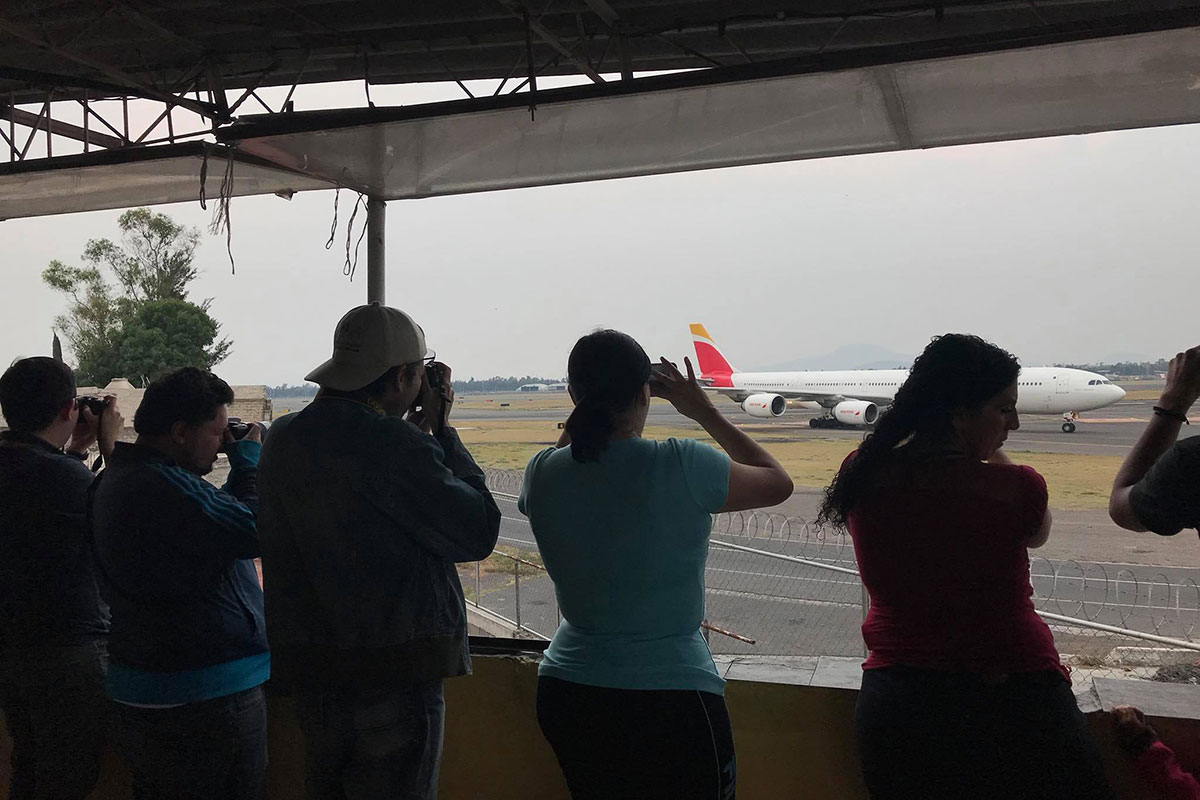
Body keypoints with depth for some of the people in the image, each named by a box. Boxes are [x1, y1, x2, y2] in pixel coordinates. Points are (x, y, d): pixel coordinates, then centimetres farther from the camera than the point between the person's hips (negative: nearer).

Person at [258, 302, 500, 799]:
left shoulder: (284, 438, 5)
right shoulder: (395, 445, -20)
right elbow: (479, 534, -11)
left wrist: (417, 429, 11)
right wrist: (441, 430, -5)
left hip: (309, 668, 8)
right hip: (392, 674, -7)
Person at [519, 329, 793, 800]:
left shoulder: (542, 474, -6)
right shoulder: (683, 467, -18)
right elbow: (778, 483, 1)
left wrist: (583, 417, 15)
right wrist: (703, 411, 7)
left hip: (566, 693, 5)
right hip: (672, 703, -4)